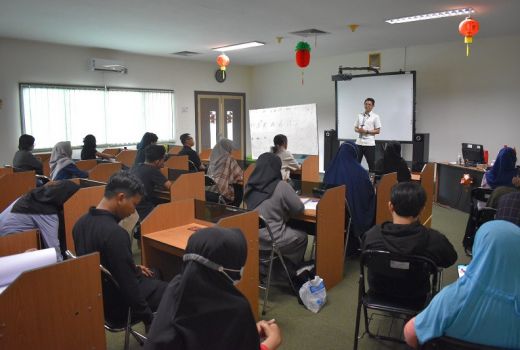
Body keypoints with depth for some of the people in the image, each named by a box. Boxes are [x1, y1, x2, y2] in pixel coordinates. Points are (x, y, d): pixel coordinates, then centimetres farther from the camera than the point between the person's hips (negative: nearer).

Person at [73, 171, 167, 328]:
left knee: (152, 276, 27)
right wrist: (149, 318, -15)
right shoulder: (115, 233, -32)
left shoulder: (81, 222, -4)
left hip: (95, 294, 9)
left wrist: (133, 268, 12)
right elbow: (128, 286, -28)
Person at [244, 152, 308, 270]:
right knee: (302, 236, 21)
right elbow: (299, 208, -6)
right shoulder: (281, 186, -17)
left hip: (252, 238, 6)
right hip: (272, 240, -6)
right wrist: (285, 209, 12)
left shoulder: (250, 186, -1)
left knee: (292, 230, 29)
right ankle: (293, 269, 37)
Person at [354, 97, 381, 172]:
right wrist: (358, 130, -9)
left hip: (369, 143, -3)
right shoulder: (360, 115, 10)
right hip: (359, 142, 3)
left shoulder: (375, 117, -1)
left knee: (371, 164, 3)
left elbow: (378, 131, -4)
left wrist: (366, 131, -15)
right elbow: (355, 128, 14)